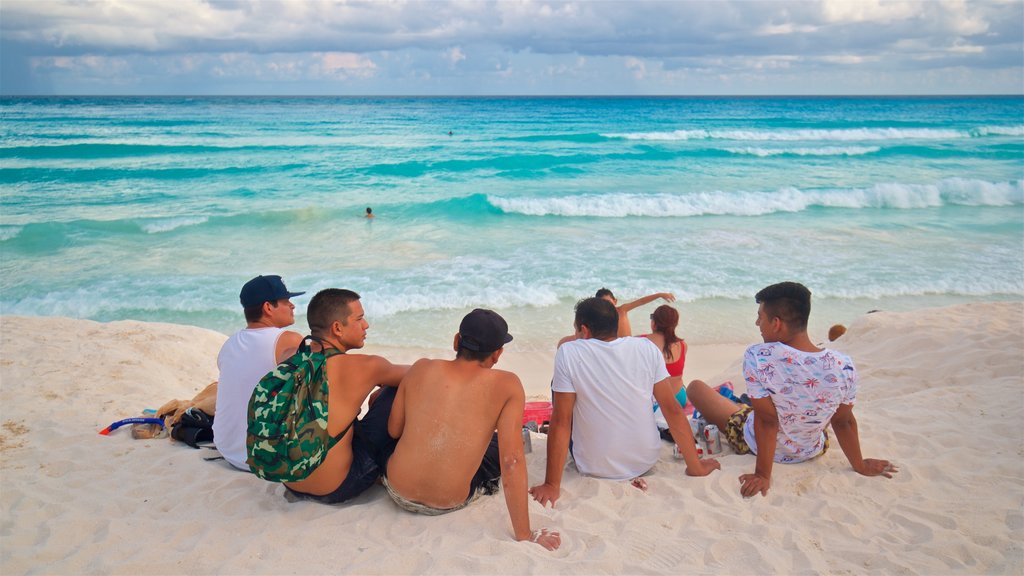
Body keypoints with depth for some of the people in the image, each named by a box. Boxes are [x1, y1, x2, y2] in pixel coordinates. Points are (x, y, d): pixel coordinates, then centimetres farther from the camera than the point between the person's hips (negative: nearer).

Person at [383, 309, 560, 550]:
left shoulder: (421, 368, -4)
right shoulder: (507, 385, -12)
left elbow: (393, 430, 6)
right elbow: (512, 461, -17)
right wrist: (524, 535, -13)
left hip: (398, 492, 3)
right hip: (449, 504, -2)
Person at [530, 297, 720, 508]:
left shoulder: (568, 353, -14)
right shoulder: (647, 348, -6)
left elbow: (561, 421, -15)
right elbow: (673, 409, -5)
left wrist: (552, 485, -11)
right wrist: (695, 467, 4)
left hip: (595, 468, -3)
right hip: (647, 462, 4)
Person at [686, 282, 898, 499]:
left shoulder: (756, 357, -32)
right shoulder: (844, 366, -22)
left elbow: (766, 420, -25)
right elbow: (844, 422, -9)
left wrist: (762, 474, -15)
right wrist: (860, 465, 7)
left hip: (756, 444, -3)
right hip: (812, 451, 3)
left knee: (695, 387, 12)